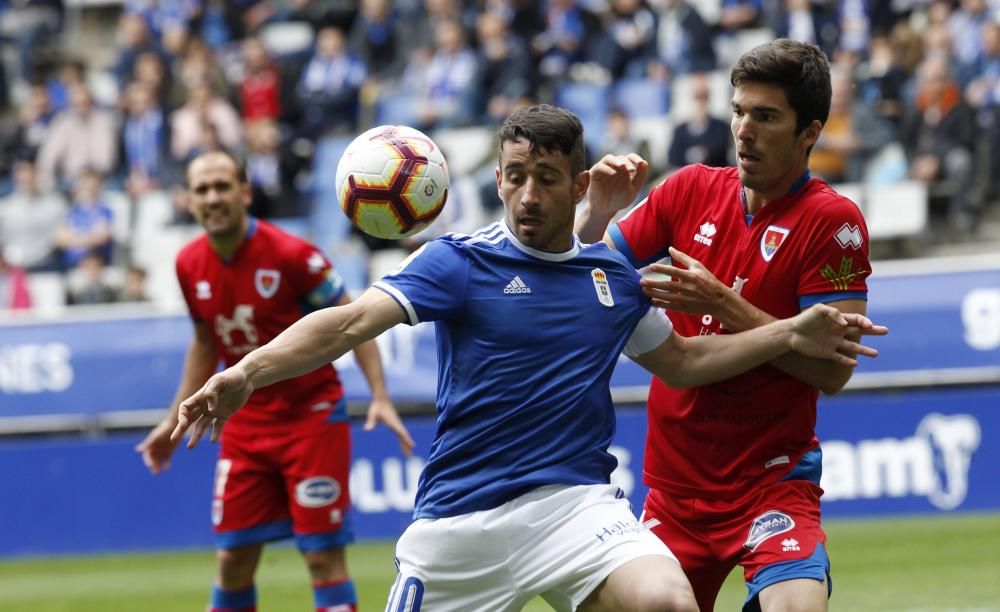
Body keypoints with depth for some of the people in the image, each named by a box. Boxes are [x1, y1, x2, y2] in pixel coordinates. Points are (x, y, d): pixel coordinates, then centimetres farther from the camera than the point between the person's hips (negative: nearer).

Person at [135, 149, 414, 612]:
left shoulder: (290, 255, -17)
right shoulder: (190, 266, -2)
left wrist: (379, 396, -21)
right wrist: (175, 422, 17)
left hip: (311, 414, -5)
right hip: (245, 423, 5)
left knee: (323, 555, -6)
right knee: (233, 559, 4)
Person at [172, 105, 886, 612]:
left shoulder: (614, 275, 10)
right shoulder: (459, 262, -3)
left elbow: (680, 361, 26)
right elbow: (350, 322, -17)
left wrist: (792, 334, 15)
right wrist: (247, 372, -33)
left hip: (577, 503, 2)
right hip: (459, 516, -2)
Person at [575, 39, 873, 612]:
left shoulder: (833, 220, -10)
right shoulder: (692, 190, 4)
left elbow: (833, 369, -16)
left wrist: (723, 305, -21)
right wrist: (599, 210, -8)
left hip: (773, 478, -5)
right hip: (674, 484, 5)